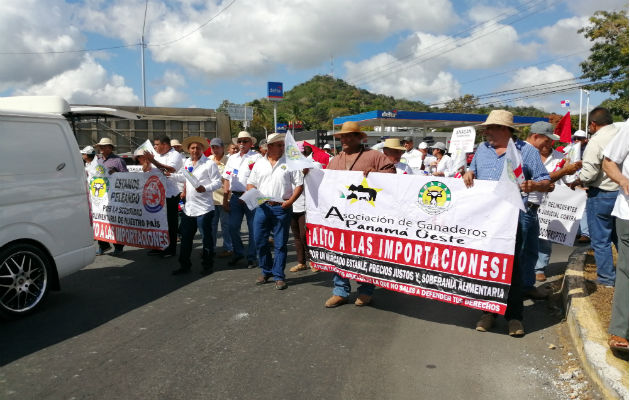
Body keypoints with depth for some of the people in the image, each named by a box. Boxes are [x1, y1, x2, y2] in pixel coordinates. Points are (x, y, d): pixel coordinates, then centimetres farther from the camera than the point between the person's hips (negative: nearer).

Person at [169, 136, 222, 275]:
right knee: (185, 237, 12)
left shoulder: (209, 164, -8)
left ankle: (207, 266, 15)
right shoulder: (187, 163, 14)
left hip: (204, 208, -7)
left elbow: (218, 182, -11)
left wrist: (205, 188, -25)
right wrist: (170, 176, 21)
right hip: (188, 207, 7)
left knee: (206, 238, 2)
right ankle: (184, 265, 24)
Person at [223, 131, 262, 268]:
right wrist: (225, 199, 11)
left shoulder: (256, 157, -2)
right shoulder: (232, 158, 15)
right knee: (233, 227, 7)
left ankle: (252, 257, 13)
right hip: (235, 196, 5)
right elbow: (226, 179, 16)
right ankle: (238, 253, 25)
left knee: (253, 228, 1)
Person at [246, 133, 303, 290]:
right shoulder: (259, 163, 11)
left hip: (282, 208, -3)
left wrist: (290, 201, -12)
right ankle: (266, 271, 26)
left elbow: (299, 185, 0)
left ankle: (279, 276, 14)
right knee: (259, 241, 7)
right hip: (262, 207, 3)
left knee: (280, 244, 3)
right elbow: (251, 184, 15)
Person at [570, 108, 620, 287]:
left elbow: (589, 173, -21)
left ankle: (607, 277, 14)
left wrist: (576, 182, -3)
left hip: (602, 195, -7)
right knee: (620, 236, 20)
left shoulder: (596, 141, -17)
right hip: (622, 191, 7)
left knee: (600, 239, 6)